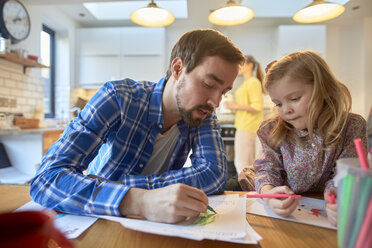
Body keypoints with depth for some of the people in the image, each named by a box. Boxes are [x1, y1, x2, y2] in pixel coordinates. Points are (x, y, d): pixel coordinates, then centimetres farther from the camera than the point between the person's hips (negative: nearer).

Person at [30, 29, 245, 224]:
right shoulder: (117, 98, -22)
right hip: (96, 218, -1)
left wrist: (123, 184, -28)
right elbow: (47, 178, -28)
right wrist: (140, 201, -45)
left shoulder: (203, 112, -10)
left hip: (150, 226, 2)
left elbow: (216, 175, -22)